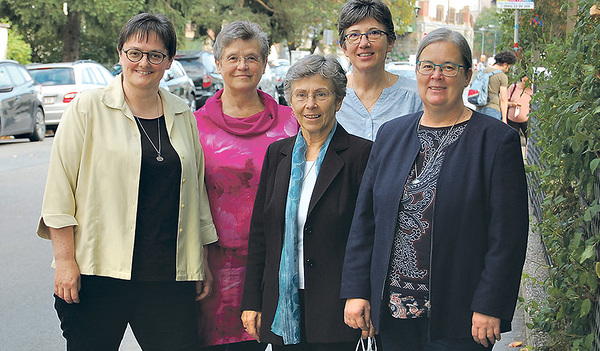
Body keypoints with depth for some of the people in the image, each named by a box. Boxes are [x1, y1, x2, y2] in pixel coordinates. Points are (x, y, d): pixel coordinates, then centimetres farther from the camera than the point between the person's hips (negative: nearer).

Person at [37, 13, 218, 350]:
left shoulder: (184, 115, 11)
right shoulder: (88, 108, -1)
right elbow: (60, 189, -4)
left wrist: (202, 261, 15)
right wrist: (65, 261, -9)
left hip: (169, 277, 3)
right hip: (98, 272, -3)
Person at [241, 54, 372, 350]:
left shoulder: (360, 154, -5)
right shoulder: (277, 153, 9)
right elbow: (259, 231, 11)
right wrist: (252, 301, 8)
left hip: (335, 307, -4)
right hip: (281, 305, 4)